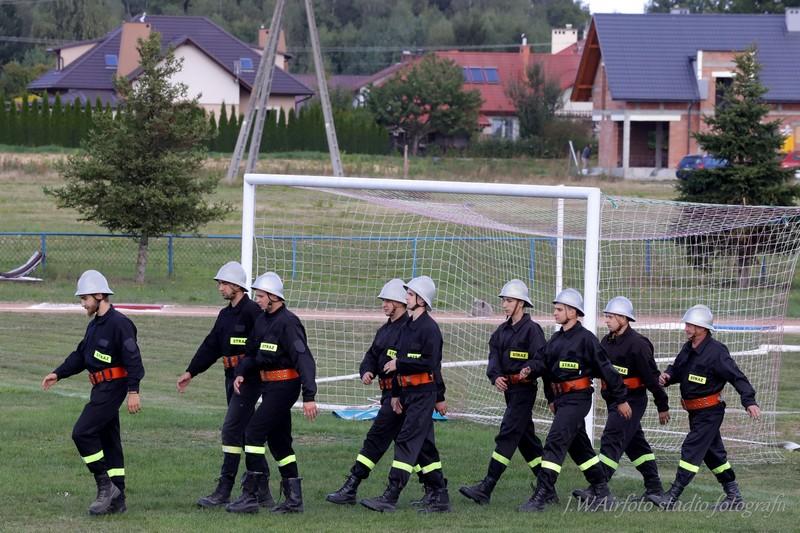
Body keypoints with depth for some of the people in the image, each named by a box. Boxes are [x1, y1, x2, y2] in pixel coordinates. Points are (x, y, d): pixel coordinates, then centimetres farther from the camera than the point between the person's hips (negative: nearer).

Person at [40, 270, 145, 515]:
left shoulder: (119, 323, -16)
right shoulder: (95, 324, 16)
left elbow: (133, 358, -20)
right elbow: (80, 355, 22)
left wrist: (133, 391, -25)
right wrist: (58, 374, 12)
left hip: (112, 388, -10)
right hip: (101, 389, 10)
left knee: (83, 432, -15)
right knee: (107, 440, 11)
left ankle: (106, 486, -9)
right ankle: (116, 499, 15)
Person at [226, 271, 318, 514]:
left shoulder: (287, 323, -17)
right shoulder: (262, 321, 12)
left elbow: (304, 359, -22)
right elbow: (251, 353, 21)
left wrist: (309, 396, -29)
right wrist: (240, 373, 0)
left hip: (284, 385, -10)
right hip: (269, 386, 10)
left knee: (254, 432, -13)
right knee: (278, 439, 12)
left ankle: (250, 496, -12)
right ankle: (294, 499, 17)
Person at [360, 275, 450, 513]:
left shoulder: (429, 328, -13)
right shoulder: (407, 327, 16)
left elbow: (429, 363, -20)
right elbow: (398, 360, 18)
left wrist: (399, 364, -15)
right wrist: (395, 394, 15)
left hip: (423, 393, -10)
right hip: (408, 393, 10)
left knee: (407, 441, -13)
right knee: (424, 444, 12)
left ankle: (391, 497, -18)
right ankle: (439, 496, 18)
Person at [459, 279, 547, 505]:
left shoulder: (532, 330, -10)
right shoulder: (502, 331, 14)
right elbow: (494, 357, 4)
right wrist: (495, 376, -14)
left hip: (524, 389, -9)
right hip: (508, 389, 9)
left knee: (507, 436, -13)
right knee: (526, 438, 14)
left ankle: (486, 489, -18)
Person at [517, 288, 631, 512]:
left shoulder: (585, 338, -11)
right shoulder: (556, 339, 14)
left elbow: (606, 369, -9)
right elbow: (542, 360, 10)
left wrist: (620, 399, -6)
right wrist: (530, 368, -14)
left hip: (577, 399, -9)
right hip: (561, 399, 9)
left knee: (555, 443, -16)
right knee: (579, 447, 16)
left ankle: (541, 497, -20)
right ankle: (602, 493, 27)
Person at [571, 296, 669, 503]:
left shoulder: (637, 344, -16)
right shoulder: (607, 342, 10)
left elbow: (652, 376, -13)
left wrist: (663, 406, -9)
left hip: (632, 400, -9)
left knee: (611, 440, -15)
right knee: (635, 443, 16)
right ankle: (654, 487, 25)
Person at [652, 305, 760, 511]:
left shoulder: (715, 351, -19)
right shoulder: (688, 349, 6)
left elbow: (736, 377, -23)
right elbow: (677, 369, 19)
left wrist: (749, 401, -32)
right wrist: (667, 376, -5)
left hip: (710, 412, -9)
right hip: (694, 412, 9)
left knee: (691, 449, -12)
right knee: (712, 452, 15)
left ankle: (671, 497, -13)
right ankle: (734, 496, 25)